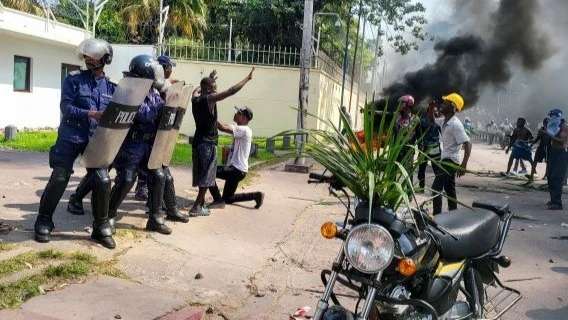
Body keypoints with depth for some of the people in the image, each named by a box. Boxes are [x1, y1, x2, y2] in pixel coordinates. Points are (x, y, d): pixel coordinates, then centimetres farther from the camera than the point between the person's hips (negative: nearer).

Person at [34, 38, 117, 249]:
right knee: (59, 179, -4)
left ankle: (101, 228, 8)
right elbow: (66, 107, -11)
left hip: (96, 140, 2)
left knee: (103, 181, -7)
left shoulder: (111, 87, 7)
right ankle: (43, 223, 16)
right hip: (70, 138, -2)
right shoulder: (73, 80, 0)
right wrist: (89, 114, -24)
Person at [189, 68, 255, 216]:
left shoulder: (195, 98, 8)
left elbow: (197, 89, 33)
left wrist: (209, 78, 43)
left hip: (197, 141, 8)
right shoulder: (210, 98, -14)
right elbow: (231, 91, -17)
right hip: (208, 143, -8)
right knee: (206, 178, -3)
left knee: (201, 175, 16)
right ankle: (196, 208, -5)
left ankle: (202, 203, 23)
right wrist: (248, 78, -8)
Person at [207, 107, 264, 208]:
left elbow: (223, 127, -27)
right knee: (228, 199, 17)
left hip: (237, 170, -10)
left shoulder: (245, 130, -17)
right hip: (234, 169, 10)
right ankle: (256, 195, 21)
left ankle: (218, 200, -10)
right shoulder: (240, 130, 14)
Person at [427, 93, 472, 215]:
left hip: (450, 161, -10)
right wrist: (431, 108, 4)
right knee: (449, 189, 14)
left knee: (436, 188, -13)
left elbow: (468, 144, -26)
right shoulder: (444, 121, 5)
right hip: (446, 160, 10)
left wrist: (463, 165, -32)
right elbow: (431, 120, 26)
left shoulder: (455, 124, -22)